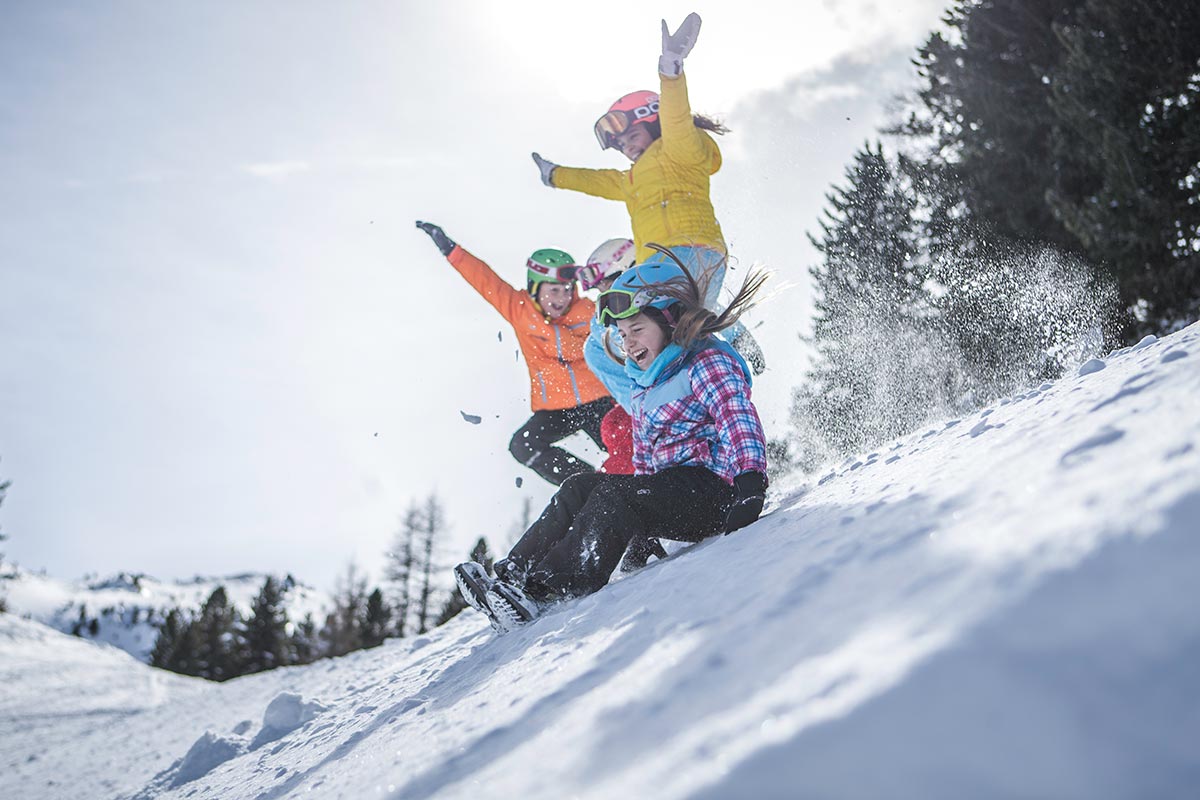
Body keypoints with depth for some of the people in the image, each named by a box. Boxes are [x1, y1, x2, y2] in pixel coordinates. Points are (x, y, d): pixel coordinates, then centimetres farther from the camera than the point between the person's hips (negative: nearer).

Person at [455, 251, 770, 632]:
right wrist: (642, 533, 15)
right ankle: (513, 575, -18)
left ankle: (548, 591, -36)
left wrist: (751, 480, -36)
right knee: (579, 488, -8)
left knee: (615, 495, -28)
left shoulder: (708, 363, -6)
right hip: (670, 489, 9)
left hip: (714, 488, -8)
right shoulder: (644, 392, 20)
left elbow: (738, 420, -21)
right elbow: (644, 461, 22)